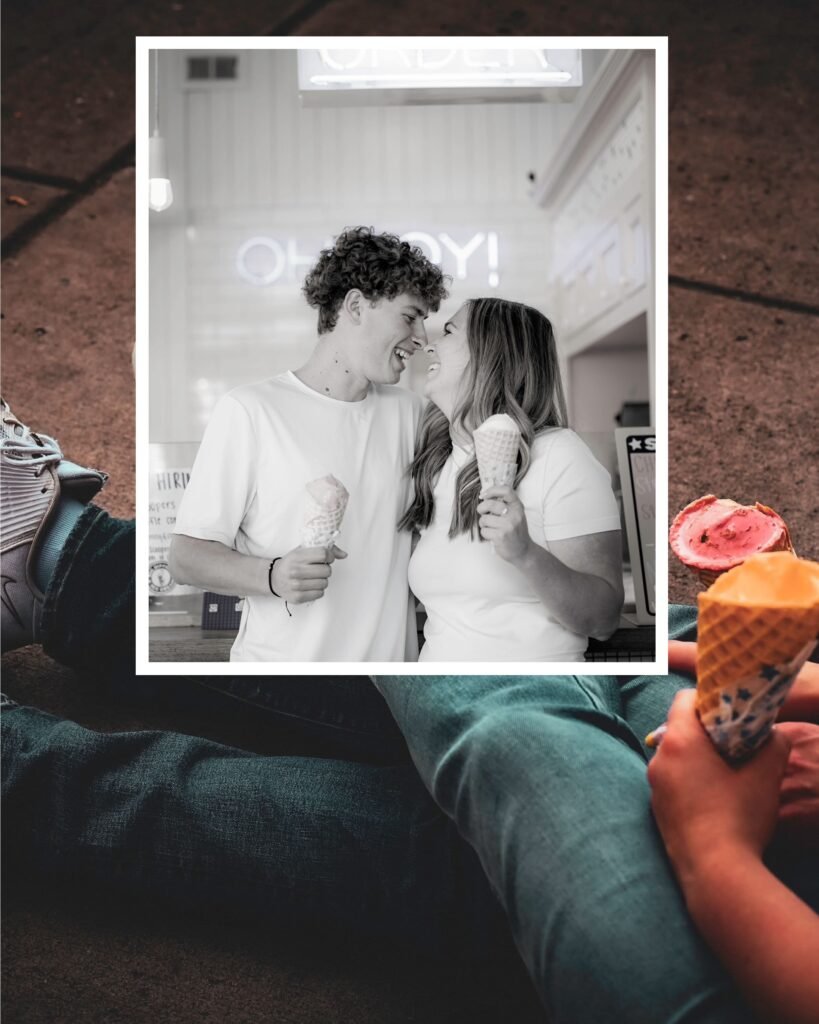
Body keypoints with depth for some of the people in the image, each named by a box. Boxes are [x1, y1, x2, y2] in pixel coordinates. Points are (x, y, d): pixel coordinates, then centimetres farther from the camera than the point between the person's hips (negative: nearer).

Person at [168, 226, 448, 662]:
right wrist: (273, 576, -26)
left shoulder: (407, 409, 4)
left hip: (392, 653, 5)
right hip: (281, 659, -4)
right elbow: (186, 556, -11)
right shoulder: (249, 410, -12)